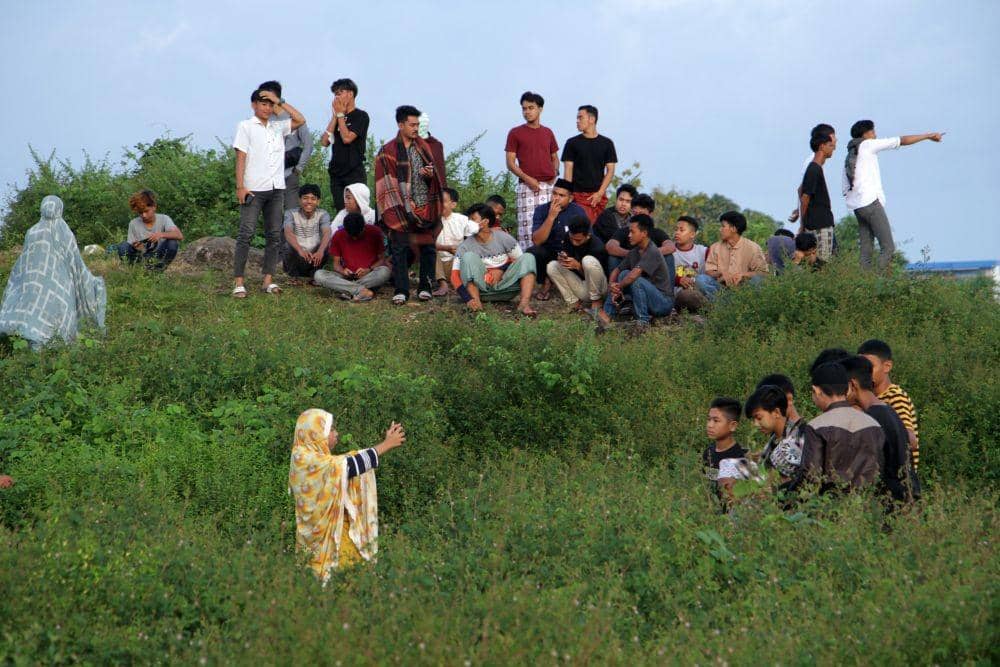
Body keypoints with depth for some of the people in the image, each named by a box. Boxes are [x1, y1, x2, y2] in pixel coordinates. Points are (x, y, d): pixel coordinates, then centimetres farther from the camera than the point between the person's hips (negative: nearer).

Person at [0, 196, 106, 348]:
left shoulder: (32, 232, -2)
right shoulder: (66, 235, -6)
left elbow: (23, 263, 5)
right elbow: (77, 264, -3)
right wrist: (92, 283, 10)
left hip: (36, 285, 1)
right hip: (59, 286, -1)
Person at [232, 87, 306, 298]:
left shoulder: (278, 127, 15)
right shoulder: (246, 126, 3)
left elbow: (300, 120, 6)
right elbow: (241, 158, -4)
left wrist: (279, 102, 4)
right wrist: (240, 187, -12)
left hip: (276, 188, 5)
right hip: (254, 189, -5)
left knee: (274, 235, 4)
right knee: (246, 234, -7)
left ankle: (268, 280, 9)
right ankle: (239, 282, -8)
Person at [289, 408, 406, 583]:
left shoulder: (318, 458, 11)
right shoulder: (305, 460, -19)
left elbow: (351, 460, 13)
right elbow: (349, 465, -23)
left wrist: (386, 443, 6)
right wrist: (386, 445, -17)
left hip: (333, 530, 9)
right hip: (323, 535, -9)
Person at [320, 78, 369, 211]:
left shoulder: (360, 116, -2)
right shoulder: (339, 117, 17)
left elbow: (347, 138, -15)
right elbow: (324, 142, 7)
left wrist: (340, 114, -4)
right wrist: (335, 116, 4)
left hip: (354, 174, -7)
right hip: (336, 173, 7)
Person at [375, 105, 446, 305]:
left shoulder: (424, 147, 12)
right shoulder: (388, 152, -2)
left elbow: (436, 176, 20)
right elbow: (388, 183, -7)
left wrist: (431, 174, -6)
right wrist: (405, 208, -15)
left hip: (426, 206, 4)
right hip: (401, 210, -4)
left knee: (428, 247, 7)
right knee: (400, 249, -5)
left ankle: (425, 287, 17)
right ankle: (401, 291, -2)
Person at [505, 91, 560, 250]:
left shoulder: (548, 133, 14)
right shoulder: (515, 133, 3)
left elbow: (555, 157, 23)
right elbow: (510, 163, 0)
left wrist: (555, 173, 2)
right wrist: (527, 178, -13)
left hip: (548, 185, 4)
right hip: (526, 186, -3)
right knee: (526, 225, -8)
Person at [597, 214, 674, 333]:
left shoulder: (652, 252, -20)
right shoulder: (633, 253, 7)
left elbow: (634, 275, -30)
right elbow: (616, 270, 10)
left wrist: (618, 286, -14)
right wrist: (611, 285, -11)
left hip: (664, 302, -8)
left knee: (637, 280, -30)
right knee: (625, 274, -4)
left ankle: (643, 322, -18)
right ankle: (606, 315, -12)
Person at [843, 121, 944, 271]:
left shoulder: (848, 158, 22)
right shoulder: (867, 145, 1)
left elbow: (846, 191, 21)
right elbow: (902, 141, 2)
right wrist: (928, 136, 9)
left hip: (856, 207, 8)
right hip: (870, 202, -8)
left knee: (866, 251, 6)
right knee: (888, 247, -9)